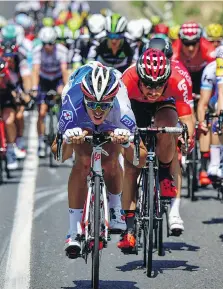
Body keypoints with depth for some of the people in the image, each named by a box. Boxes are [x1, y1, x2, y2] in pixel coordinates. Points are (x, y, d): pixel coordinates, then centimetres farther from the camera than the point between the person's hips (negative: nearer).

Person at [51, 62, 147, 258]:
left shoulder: (120, 108, -40)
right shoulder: (73, 104, -41)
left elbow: (139, 160, -38)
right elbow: (60, 156, -38)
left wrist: (127, 142, -60)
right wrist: (68, 140, -61)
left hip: (112, 123, 1)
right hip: (81, 122, -1)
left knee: (111, 163, -18)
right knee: (83, 163, -21)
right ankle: (75, 231, -15)